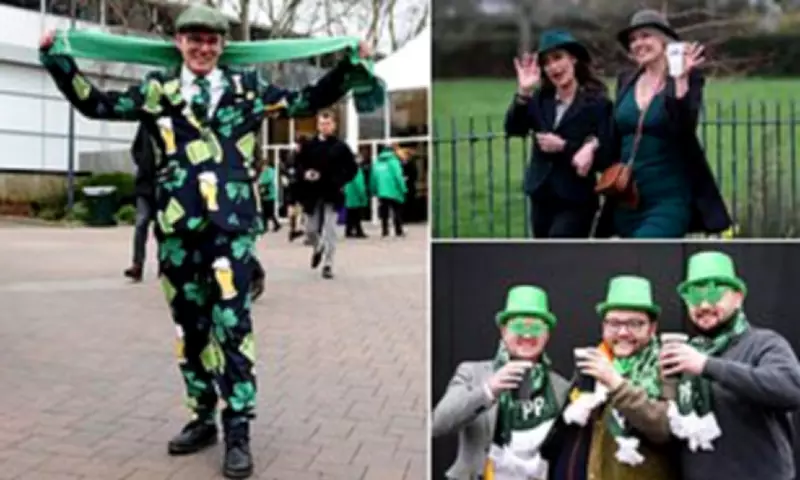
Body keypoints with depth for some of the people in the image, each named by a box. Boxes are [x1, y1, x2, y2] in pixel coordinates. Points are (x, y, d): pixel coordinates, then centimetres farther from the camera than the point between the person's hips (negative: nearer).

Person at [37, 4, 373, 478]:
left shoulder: (246, 87, 11)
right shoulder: (157, 89, 13)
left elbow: (309, 100, 13)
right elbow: (96, 103, 14)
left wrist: (351, 65, 6)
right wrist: (58, 60, 8)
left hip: (231, 223, -2)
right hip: (178, 225, 3)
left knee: (232, 324, -8)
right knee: (191, 325, 10)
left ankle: (238, 432, 0)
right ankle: (203, 418, 24)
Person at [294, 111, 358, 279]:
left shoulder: (341, 147, 0)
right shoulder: (308, 146, 3)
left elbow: (352, 168, 2)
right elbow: (298, 164, 7)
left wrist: (340, 181, -13)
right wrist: (304, 174, -14)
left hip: (333, 194, -2)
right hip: (313, 194, 2)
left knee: (329, 230, -5)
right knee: (311, 229, 9)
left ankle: (328, 265, 4)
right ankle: (317, 248, 42)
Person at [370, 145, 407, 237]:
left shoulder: (376, 162, 7)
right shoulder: (393, 161, -7)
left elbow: (373, 179, 8)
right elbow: (398, 177, -14)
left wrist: (374, 191, 17)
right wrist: (403, 189, -10)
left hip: (381, 193, 4)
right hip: (394, 192, -4)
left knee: (384, 213, 12)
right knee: (397, 213, 6)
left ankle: (384, 231, 12)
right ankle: (398, 231, 7)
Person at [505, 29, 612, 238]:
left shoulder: (598, 103, -9)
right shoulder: (540, 98, 5)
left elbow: (604, 158, -12)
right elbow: (513, 129, -9)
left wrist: (564, 147, -20)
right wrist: (523, 92, -20)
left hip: (575, 203, -5)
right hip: (541, 200, 6)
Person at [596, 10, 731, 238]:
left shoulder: (688, 80, -6)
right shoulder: (626, 81, 9)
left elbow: (684, 130, -21)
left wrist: (681, 80, -27)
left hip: (669, 201, -6)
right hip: (628, 201, 6)